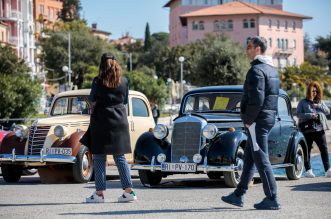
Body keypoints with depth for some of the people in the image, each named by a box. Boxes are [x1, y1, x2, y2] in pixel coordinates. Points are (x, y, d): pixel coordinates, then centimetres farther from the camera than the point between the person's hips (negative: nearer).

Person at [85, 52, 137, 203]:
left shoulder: (98, 81, -7)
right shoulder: (124, 81, 2)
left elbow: (92, 99, 5)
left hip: (101, 122, -3)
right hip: (120, 121, 3)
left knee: (99, 157, 2)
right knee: (120, 157, 10)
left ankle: (99, 193, -1)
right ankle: (129, 191, 5)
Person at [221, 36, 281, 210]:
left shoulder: (256, 70, -16)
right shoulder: (271, 69, 16)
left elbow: (256, 99, -25)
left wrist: (248, 120, -16)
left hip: (258, 119, -10)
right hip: (269, 117, 10)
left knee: (261, 159, -6)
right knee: (249, 158, 15)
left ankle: (272, 199, -4)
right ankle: (238, 195, 21)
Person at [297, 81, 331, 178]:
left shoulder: (320, 102, 17)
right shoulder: (303, 102, 4)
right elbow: (298, 114, -5)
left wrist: (318, 106, -5)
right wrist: (310, 115, -17)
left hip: (320, 129, 3)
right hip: (308, 130, -3)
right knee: (307, 150, 0)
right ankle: (308, 170, 5)